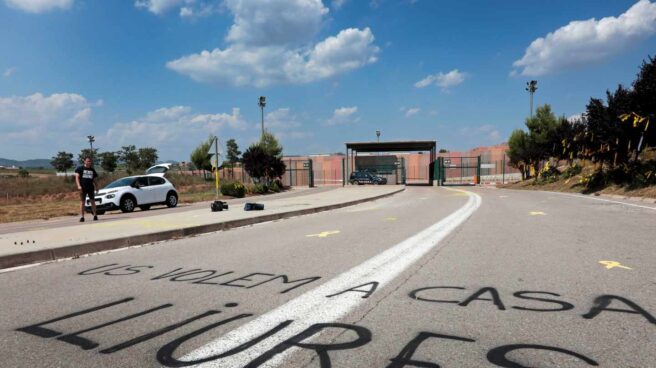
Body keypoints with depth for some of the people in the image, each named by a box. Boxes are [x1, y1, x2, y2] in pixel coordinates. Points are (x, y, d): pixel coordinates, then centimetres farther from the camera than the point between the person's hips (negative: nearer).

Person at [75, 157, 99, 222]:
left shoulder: (92, 170, 15)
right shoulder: (80, 169, 5)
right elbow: (77, 177, -2)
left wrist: (96, 186, 7)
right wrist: (79, 186, -15)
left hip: (91, 188, 3)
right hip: (83, 188, -3)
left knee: (92, 201, 4)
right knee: (82, 202, -3)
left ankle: (95, 215, 11)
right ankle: (82, 217, -2)